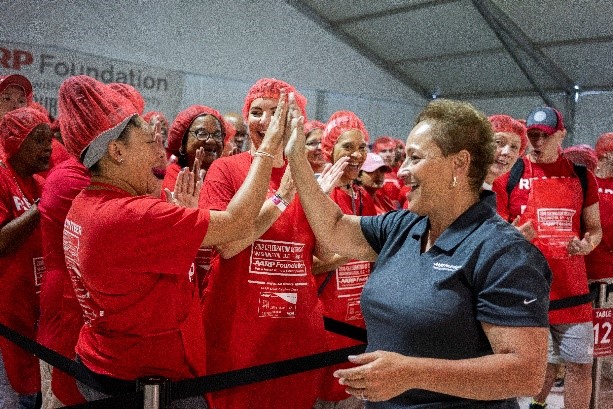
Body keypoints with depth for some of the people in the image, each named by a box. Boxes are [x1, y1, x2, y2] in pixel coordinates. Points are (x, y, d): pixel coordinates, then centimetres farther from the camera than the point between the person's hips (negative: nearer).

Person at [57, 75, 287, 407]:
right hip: (148, 382, -9)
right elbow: (237, 222, -26)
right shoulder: (130, 216, -28)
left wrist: (182, 216, 3)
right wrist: (267, 148, -17)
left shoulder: (84, 206, 2)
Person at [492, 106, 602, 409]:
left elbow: (595, 228, 14)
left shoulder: (581, 176, 6)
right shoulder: (509, 177, -2)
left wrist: (587, 244, -8)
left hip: (571, 287, 3)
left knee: (580, 365, 7)